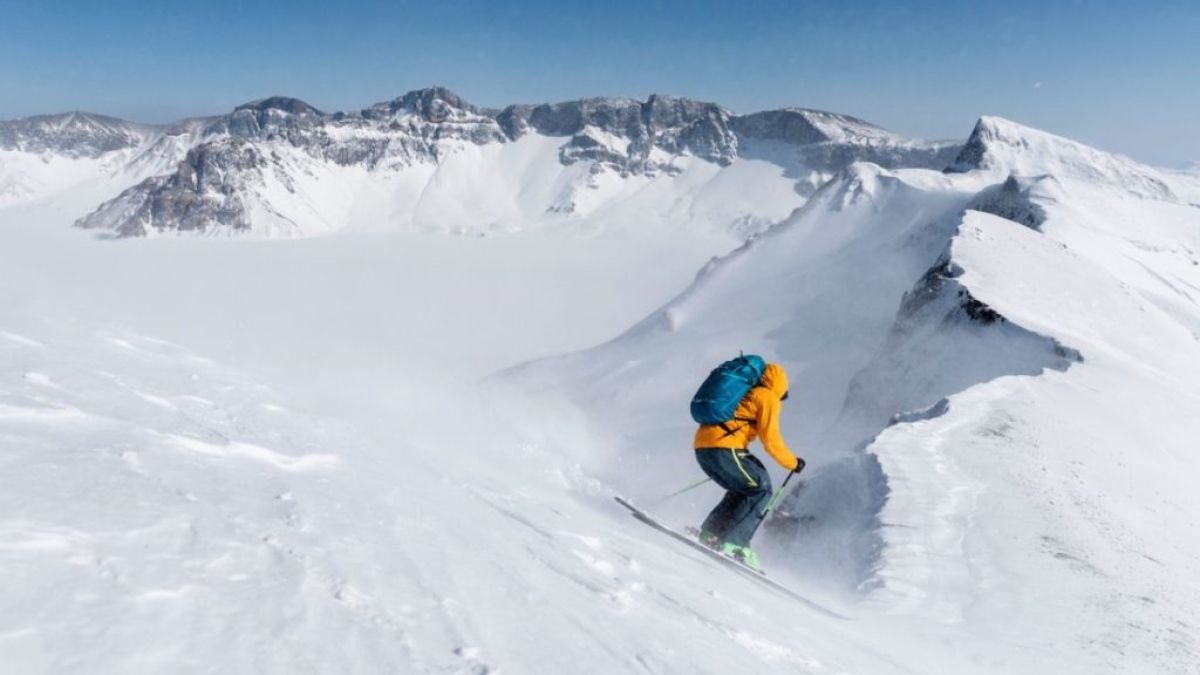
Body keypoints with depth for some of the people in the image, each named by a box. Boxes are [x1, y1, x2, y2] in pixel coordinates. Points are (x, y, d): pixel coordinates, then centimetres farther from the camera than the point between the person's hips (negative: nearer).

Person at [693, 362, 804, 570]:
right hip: (723, 448, -8)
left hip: (702, 445, 8)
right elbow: (771, 440, -3)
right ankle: (732, 542, -8)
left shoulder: (745, 393, 27)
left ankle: (709, 534, 16)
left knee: (743, 490, 22)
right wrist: (793, 463, 11)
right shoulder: (769, 398, 3)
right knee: (761, 489, 1)